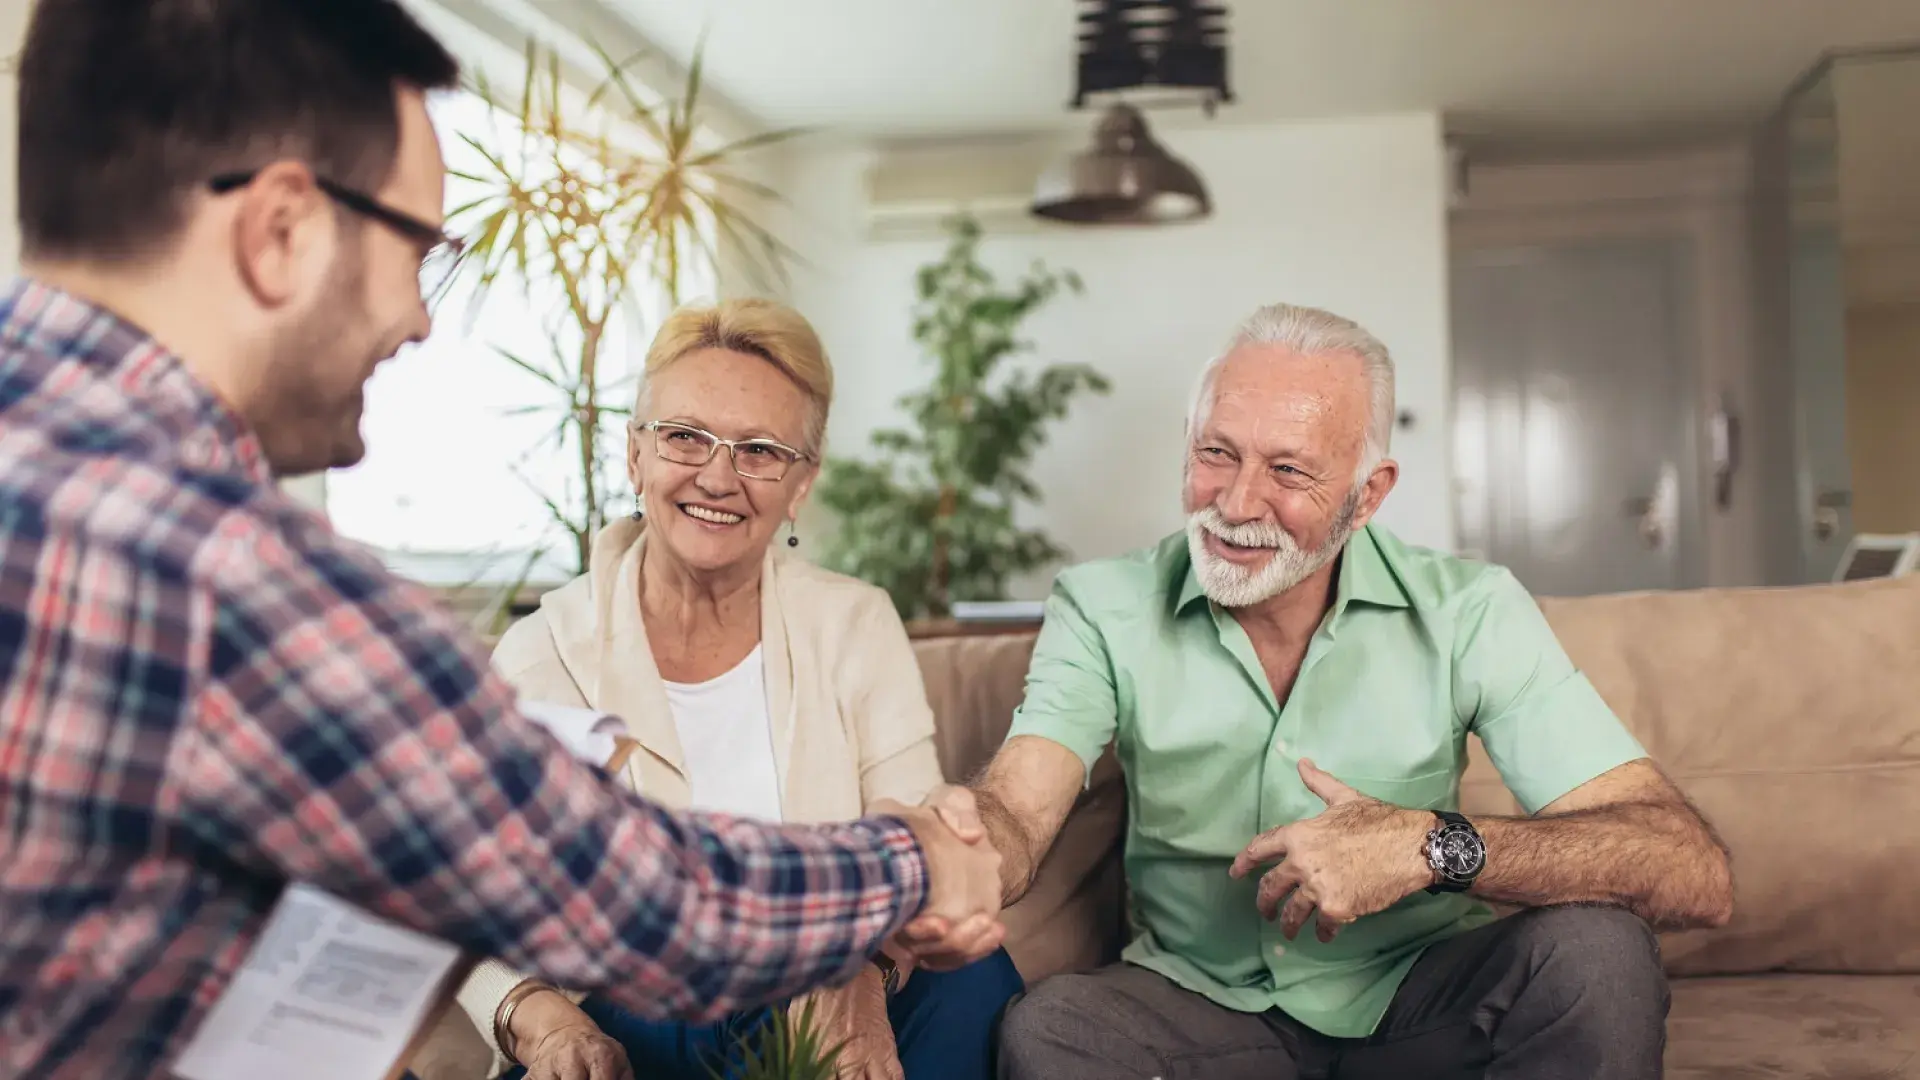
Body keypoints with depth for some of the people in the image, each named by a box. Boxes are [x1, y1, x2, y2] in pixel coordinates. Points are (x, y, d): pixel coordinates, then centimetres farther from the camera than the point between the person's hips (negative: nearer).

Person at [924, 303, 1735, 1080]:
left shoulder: (1469, 613, -13)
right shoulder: (1103, 609, -10)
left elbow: (1693, 874, -20)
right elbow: (1016, 812, -24)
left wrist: (1433, 846, -34)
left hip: (1417, 998, 1)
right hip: (1205, 1001, 0)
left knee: (1596, 950, -28)